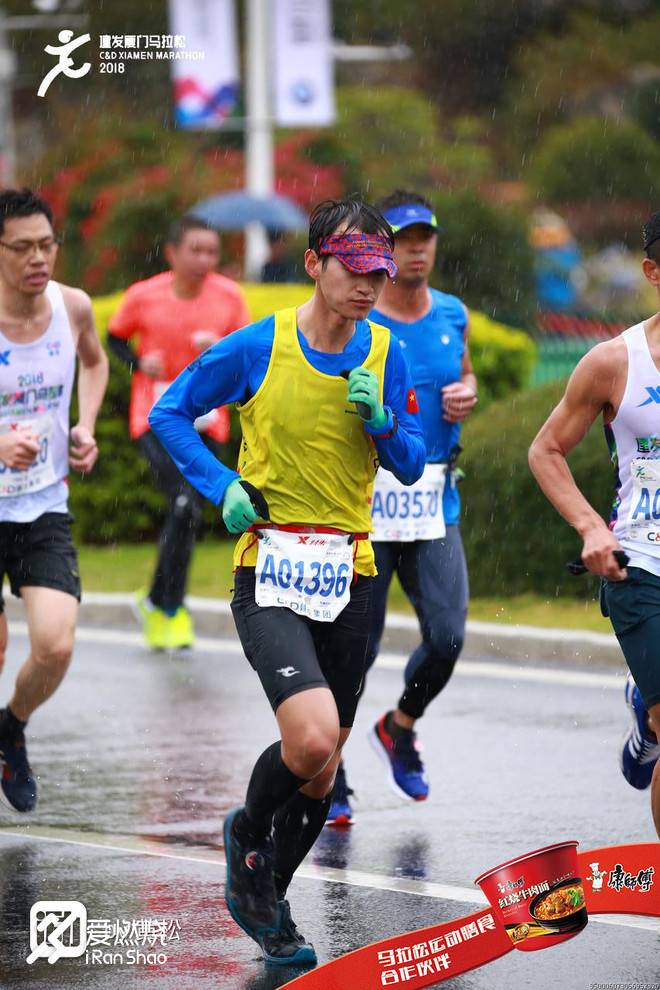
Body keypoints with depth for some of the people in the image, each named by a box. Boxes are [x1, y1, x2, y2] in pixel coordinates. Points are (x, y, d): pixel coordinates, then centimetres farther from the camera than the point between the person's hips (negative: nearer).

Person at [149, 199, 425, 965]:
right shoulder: (256, 349, -8)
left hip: (348, 576, 5)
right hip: (270, 575, -4)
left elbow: (411, 467, 9)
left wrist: (382, 422, -12)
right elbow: (169, 413, 3)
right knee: (311, 739, -23)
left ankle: (267, 901, 32)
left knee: (322, 763, 10)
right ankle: (248, 832, 9)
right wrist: (224, 487, -9)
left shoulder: (385, 354, 3)